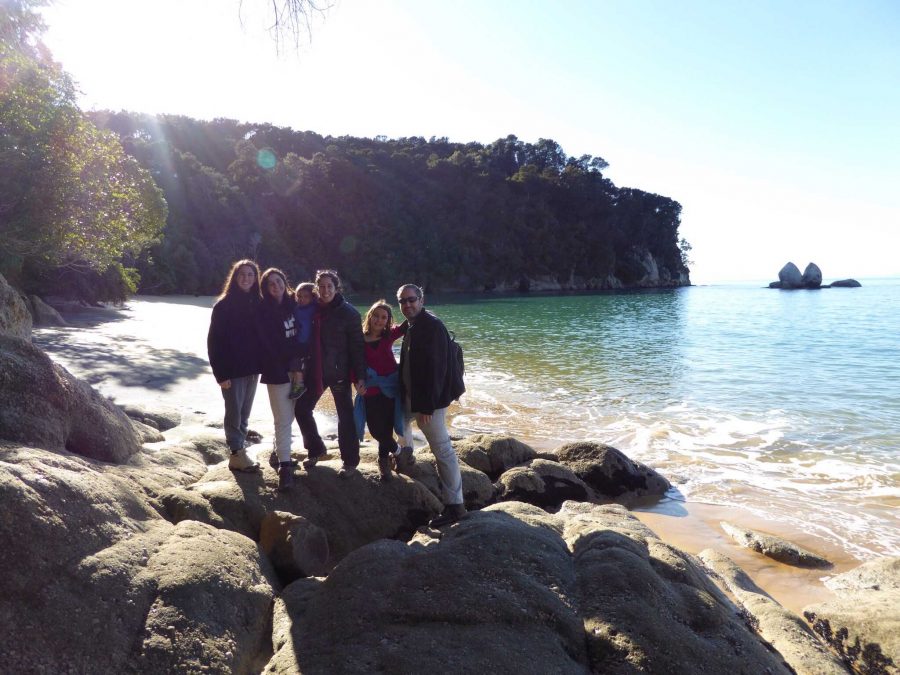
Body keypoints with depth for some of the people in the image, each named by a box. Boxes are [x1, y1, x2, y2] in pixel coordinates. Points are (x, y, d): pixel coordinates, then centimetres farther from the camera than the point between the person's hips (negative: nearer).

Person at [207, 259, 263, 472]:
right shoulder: (224, 305, -9)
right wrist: (220, 373, -14)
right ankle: (237, 455, 12)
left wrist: (260, 365, 1)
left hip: (252, 368, 5)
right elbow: (214, 341, -10)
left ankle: (241, 449, 25)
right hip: (232, 370, -5)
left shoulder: (257, 305, 5)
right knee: (234, 413, 3)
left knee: (245, 413, 13)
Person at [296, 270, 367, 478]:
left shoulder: (348, 312, -9)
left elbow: (357, 347, -10)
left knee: (345, 415, 2)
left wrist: (360, 376, -15)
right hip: (315, 372, 5)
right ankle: (315, 449, 30)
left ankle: (350, 461, 16)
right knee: (301, 409, 9)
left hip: (339, 372, -5)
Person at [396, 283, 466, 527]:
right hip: (410, 395, 10)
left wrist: (427, 405, -26)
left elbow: (435, 368, -24)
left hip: (428, 399, -10)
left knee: (442, 449, -6)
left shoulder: (432, 326, -18)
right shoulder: (410, 326, 12)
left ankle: (454, 505, 0)